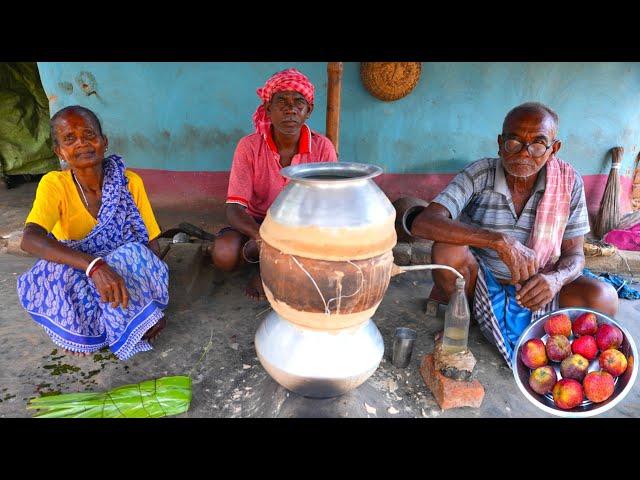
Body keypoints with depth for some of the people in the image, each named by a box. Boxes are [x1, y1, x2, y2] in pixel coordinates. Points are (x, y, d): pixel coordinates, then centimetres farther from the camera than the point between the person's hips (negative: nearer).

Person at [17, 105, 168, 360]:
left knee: (134, 254, -31)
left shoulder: (130, 182, -11)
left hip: (127, 272, 0)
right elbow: (29, 239, -31)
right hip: (73, 281, 1)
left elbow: (152, 246, -8)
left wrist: (155, 302, -19)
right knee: (59, 273, -31)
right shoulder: (54, 184, -13)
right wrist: (94, 265, -46)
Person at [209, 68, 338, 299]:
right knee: (223, 255, -29)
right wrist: (261, 236, -42)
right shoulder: (249, 146, -15)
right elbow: (234, 208, -21)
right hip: (257, 222, 0)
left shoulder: (322, 147, -13)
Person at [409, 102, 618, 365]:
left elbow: (574, 254, -4)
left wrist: (556, 279, -30)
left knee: (603, 299, -23)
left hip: (537, 285, 3)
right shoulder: (479, 175, -18)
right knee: (448, 250, -32)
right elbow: (422, 223, -32)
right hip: (481, 281, -2)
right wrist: (500, 241, -42)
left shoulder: (569, 182, -9)